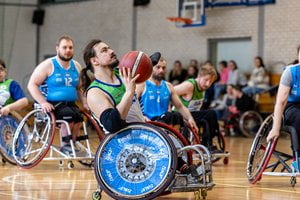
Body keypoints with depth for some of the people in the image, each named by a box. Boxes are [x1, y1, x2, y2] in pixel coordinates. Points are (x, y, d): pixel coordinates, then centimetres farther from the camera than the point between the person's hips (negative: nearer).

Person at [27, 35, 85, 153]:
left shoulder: (76, 66, 13)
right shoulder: (48, 65, -4)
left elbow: (79, 88, 25)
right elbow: (32, 85, -7)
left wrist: (84, 103, 7)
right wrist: (43, 102, -20)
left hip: (70, 103, 5)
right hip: (52, 105, -5)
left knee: (78, 115, -26)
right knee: (69, 114, -31)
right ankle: (65, 145, -17)